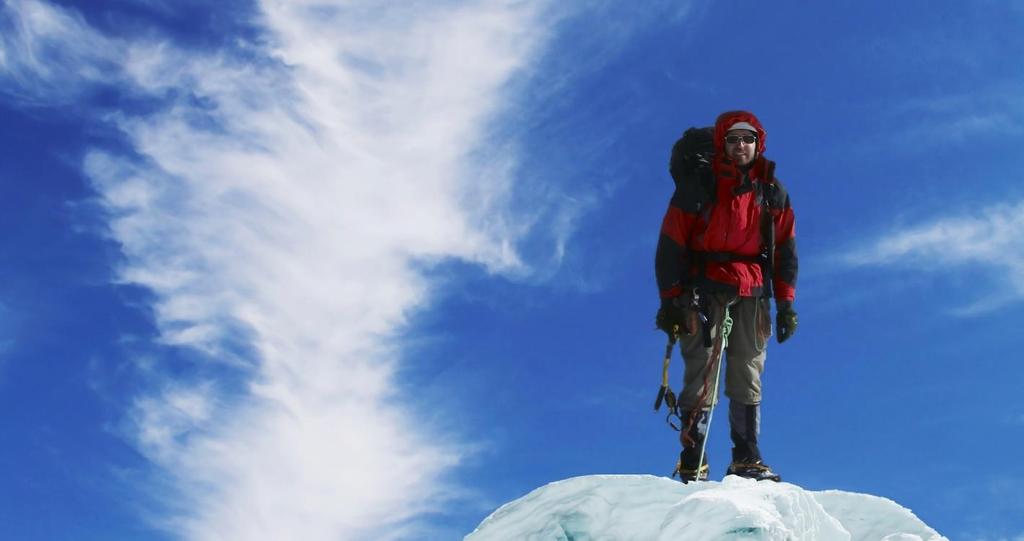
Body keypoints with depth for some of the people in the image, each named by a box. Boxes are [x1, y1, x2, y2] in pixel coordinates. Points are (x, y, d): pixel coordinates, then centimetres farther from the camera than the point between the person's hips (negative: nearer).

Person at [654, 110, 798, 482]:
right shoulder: (697, 184, 2)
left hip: (752, 292, 3)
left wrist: (785, 303, 8)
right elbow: (671, 243, 0)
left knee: (748, 375, 3)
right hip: (705, 289, -3)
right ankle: (692, 462, -6)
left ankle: (746, 458, 9)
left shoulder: (772, 192, 13)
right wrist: (670, 299, -6)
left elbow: (785, 249, 15)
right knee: (701, 373, -7)